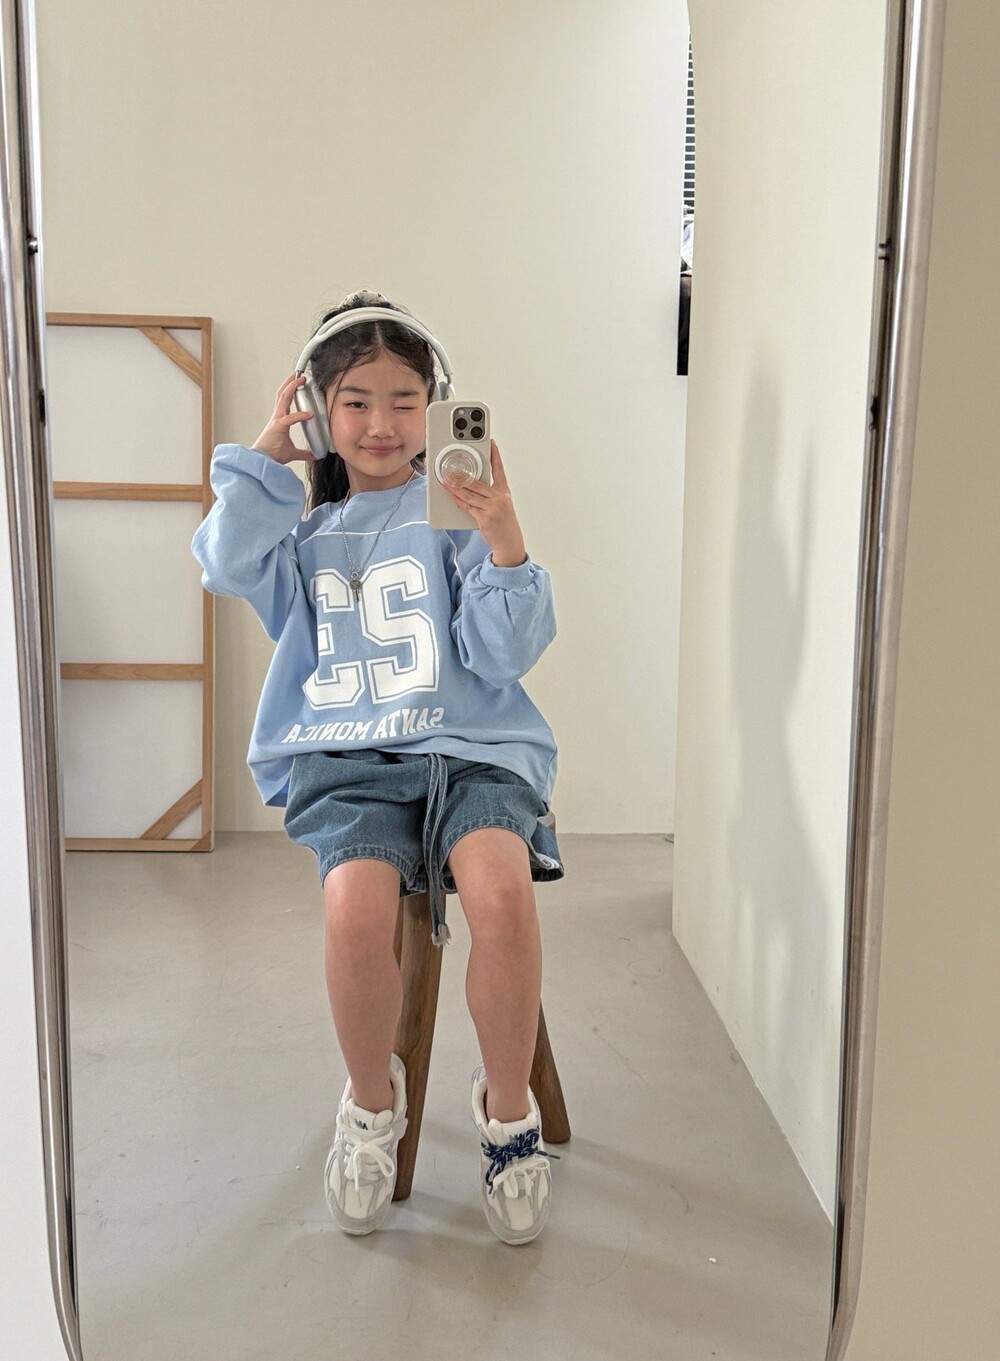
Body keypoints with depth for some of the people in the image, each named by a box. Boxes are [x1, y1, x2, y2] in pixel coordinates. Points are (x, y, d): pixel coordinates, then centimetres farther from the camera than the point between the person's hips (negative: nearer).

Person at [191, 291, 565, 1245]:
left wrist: (505, 544, -13)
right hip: (344, 758, 1)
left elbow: (501, 657, 2)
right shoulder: (304, 525, 18)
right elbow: (229, 567, -3)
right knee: (356, 905, -30)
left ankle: (507, 1110, -4)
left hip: (471, 747, -1)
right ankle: (371, 1102, 1)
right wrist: (264, 453, 4)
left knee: (502, 891, -32)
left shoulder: (458, 511, 9)